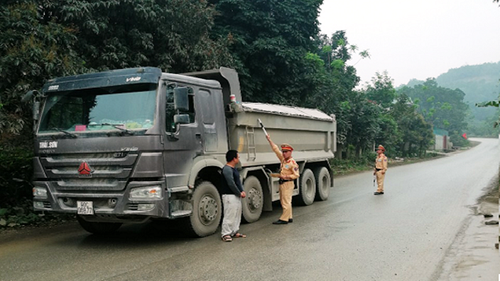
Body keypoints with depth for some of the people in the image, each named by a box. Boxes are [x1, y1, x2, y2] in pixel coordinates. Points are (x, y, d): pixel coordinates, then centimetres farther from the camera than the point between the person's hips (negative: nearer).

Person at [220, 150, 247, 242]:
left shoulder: (234, 169, 15)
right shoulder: (227, 169, -17)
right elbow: (231, 184, -20)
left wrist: (242, 191, 4)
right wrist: (239, 193, -12)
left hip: (237, 196, 10)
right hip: (229, 196, -10)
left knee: (237, 214, 15)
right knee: (229, 215, -8)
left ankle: (235, 232, 24)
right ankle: (225, 234, -2)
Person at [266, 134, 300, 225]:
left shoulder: (293, 163, -13)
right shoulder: (283, 159, 10)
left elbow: (296, 175, -14)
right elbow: (276, 149, 14)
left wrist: (286, 176, -22)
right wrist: (269, 139, 13)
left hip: (288, 183, -9)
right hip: (282, 183, 9)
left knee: (286, 202, -6)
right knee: (284, 202, 14)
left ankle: (284, 219, -4)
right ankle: (289, 217, 21)